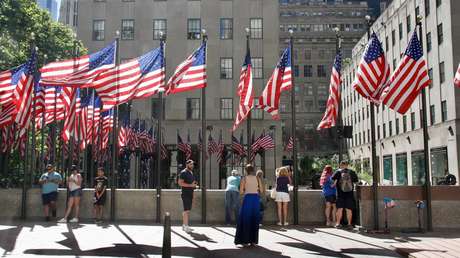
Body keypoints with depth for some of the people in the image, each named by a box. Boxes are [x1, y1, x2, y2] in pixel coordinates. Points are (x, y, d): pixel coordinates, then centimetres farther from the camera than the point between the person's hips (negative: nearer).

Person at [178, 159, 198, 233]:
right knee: (186, 210, -13)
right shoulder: (183, 172, -8)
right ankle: (186, 226, -14)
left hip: (190, 194, 9)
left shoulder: (191, 173, 19)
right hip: (185, 194, -9)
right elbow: (180, 183, -17)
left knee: (187, 210, 9)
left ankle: (184, 225, 14)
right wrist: (191, 185, -20)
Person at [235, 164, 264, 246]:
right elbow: (261, 191, 7)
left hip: (247, 199, -3)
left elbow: (241, 192, -4)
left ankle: (245, 240, 6)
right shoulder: (257, 178, 7)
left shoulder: (244, 179, -1)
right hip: (256, 199, 3)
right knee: (254, 220, 11)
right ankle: (253, 240, 12)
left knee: (245, 220, 7)